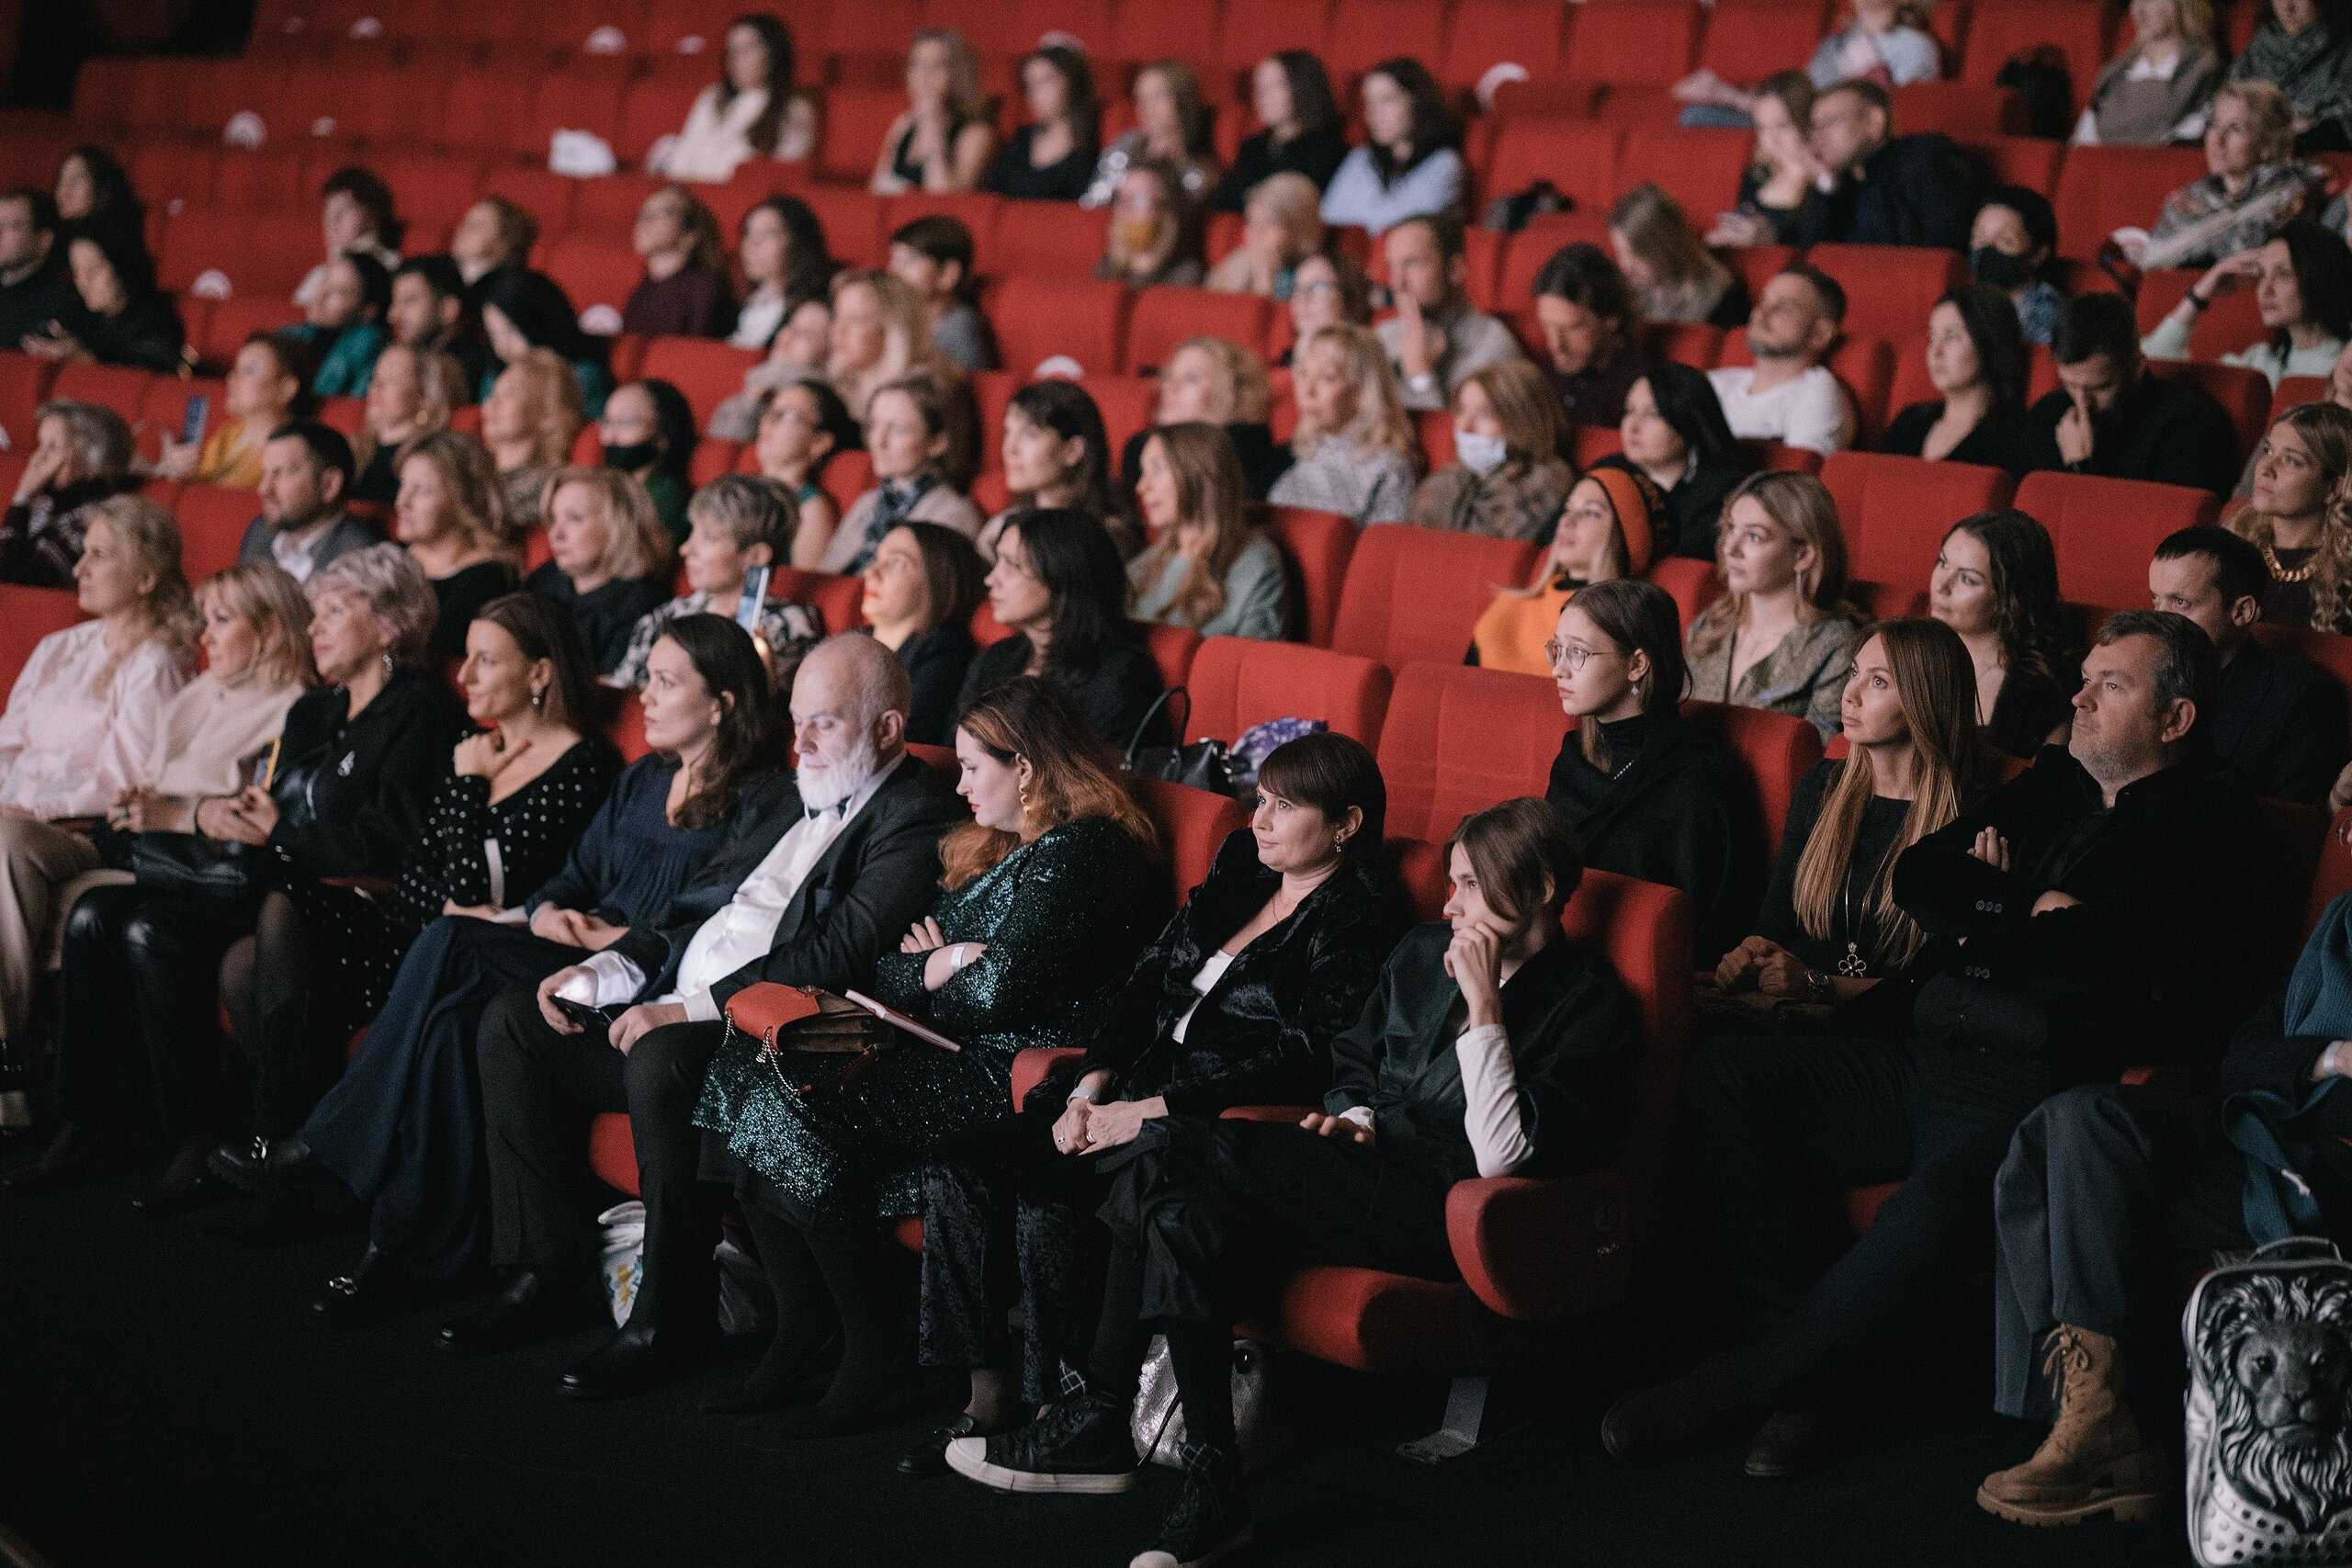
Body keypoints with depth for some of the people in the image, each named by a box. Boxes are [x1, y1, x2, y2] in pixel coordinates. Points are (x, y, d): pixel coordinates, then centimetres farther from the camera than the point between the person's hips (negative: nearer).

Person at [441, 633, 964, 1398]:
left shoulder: (916, 817, -9)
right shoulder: (789, 796, 20)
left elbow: (836, 956, -20)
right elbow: (698, 904, 22)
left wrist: (693, 1010, -23)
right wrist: (607, 969, 4)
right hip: (678, 1013, 10)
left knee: (661, 1061, -36)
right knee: (511, 1021, 3)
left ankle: (671, 1319, -23)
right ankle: (551, 1271, 3)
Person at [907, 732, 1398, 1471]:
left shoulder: (1360, 920, -9)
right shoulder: (1240, 863, 15)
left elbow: (1298, 1063, -17)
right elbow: (1148, 975, 14)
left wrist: (1148, 1112, -20)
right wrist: (1091, 1087, -1)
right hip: (1139, 1087, 8)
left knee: (1051, 1198, -29)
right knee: (960, 1169, -11)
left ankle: (1059, 1405, -14)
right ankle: (990, 1395, -8)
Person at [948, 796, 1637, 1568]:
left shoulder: (1590, 1006, -4)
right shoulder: (1424, 951, 18)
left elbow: (1501, 1155, -16)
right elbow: (1354, 1062, 30)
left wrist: (1484, 1002, -16)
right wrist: (1354, 1118, 8)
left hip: (1441, 1212, -7)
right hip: (1367, 1174, 7)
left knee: (1171, 1150, -23)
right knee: (1189, 1213, -25)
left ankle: (1102, 1422, -15)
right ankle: (1209, 1484, -22)